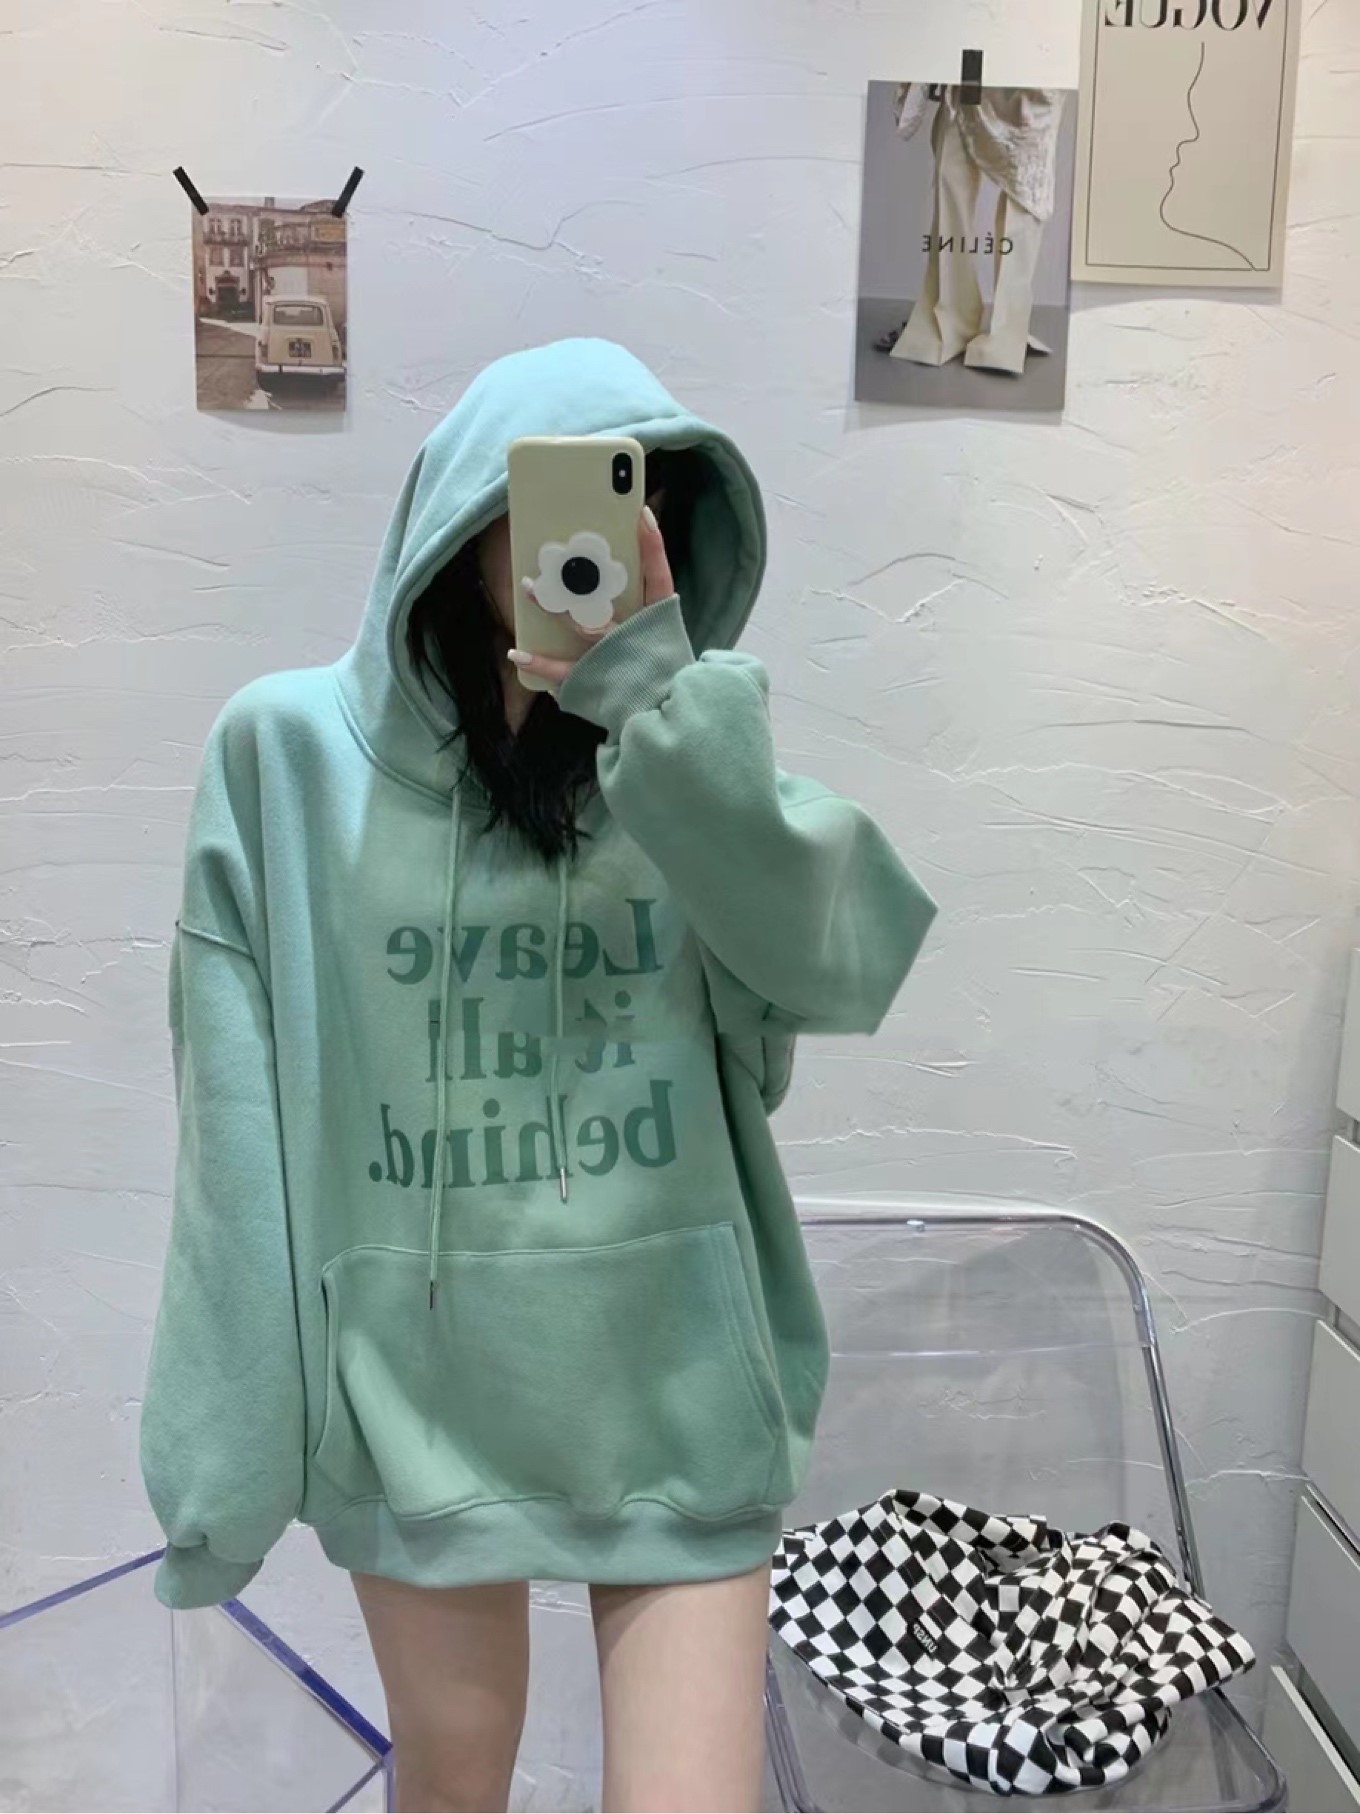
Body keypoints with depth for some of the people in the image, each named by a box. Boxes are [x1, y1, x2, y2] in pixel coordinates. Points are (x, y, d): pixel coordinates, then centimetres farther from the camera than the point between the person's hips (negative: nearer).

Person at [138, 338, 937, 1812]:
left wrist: (655, 692, -25)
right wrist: (232, 1421, -2)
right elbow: (241, 1124, -3)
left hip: (674, 1384, 1)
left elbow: (844, 957, -17)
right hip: (416, 1384, 0)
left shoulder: (691, 754, 1)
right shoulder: (289, 750, -5)